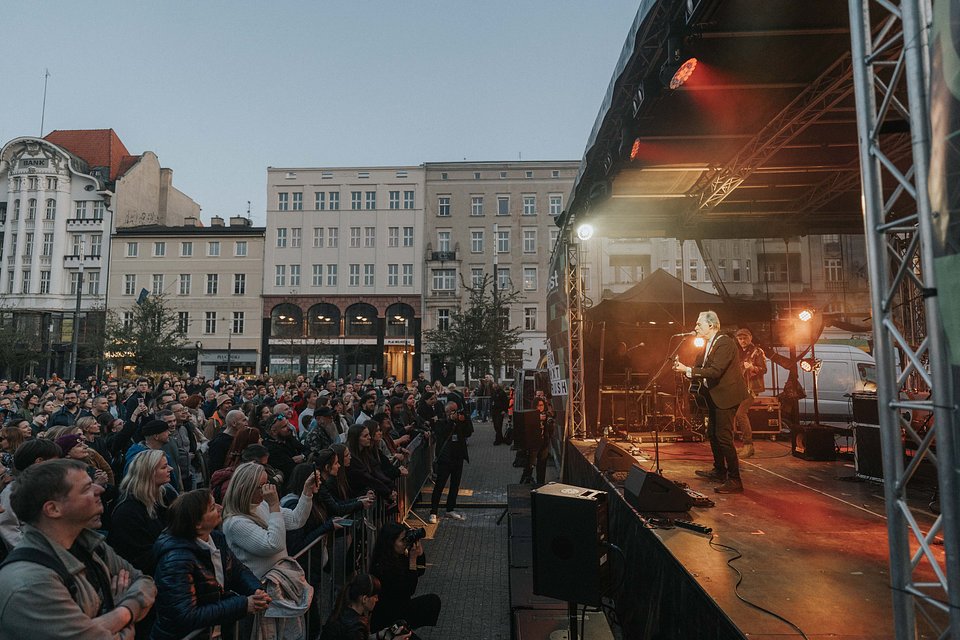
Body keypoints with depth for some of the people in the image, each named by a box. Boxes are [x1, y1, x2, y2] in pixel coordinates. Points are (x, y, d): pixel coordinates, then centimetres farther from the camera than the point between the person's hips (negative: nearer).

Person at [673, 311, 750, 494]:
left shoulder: (725, 343, -19)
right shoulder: (708, 345, 11)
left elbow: (715, 371, -28)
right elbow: (700, 367, 11)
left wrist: (688, 370, -27)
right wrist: (684, 368, -6)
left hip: (726, 395, -10)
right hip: (713, 395, 10)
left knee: (723, 436, -10)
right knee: (712, 433, 19)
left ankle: (734, 480, -2)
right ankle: (719, 471, 35)